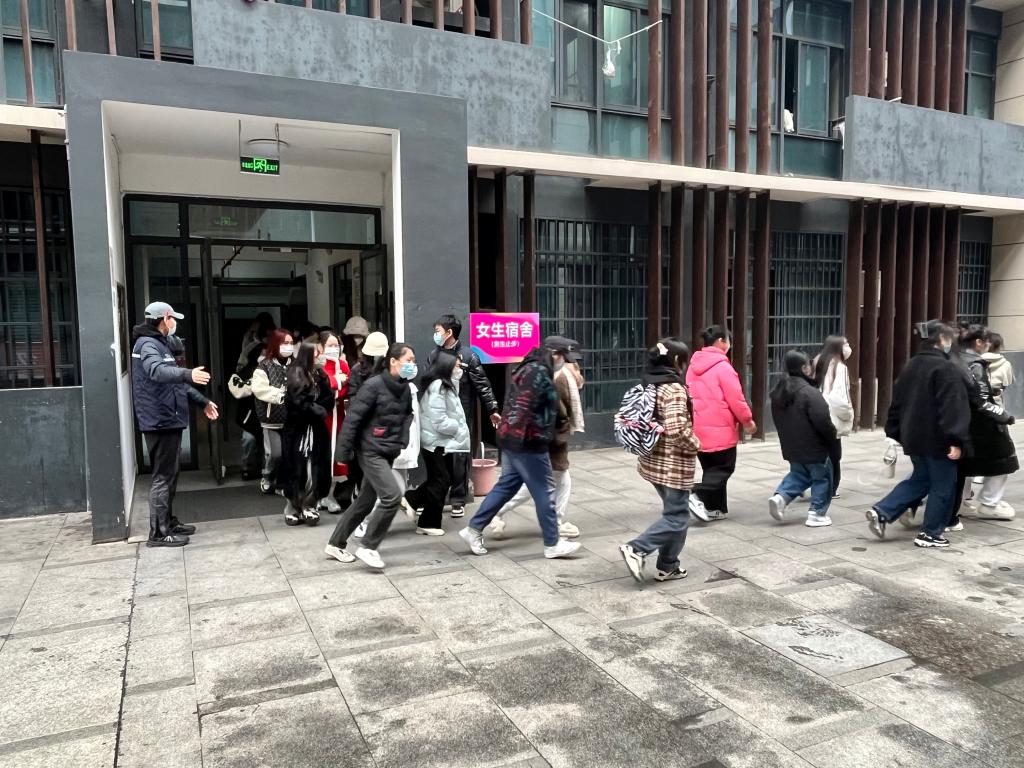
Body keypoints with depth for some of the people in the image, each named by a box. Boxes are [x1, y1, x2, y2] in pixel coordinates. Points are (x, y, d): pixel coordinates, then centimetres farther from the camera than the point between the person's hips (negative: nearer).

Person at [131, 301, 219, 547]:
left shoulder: (161, 344, 21)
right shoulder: (148, 344, -13)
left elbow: (174, 381, 29)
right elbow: (157, 370, -35)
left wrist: (202, 401, 29)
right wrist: (187, 374, -51)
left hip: (169, 420, 10)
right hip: (159, 421, -10)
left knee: (170, 474, 16)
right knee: (163, 476, -7)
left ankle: (169, 522, 26)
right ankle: (159, 532, -2)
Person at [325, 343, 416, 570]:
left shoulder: (405, 389, 5)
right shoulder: (374, 385, -17)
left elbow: (407, 415, 21)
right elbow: (353, 418, -16)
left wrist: (403, 441, 6)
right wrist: (344, 451, -14)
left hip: (389, 453, 8)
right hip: (371, 451, -8)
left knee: (365, 501, 14)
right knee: (392, 496, -17)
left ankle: (335, 544, 29)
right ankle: (368, 547, -1)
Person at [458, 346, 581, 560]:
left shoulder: (527, 370, 17)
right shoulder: (539, 372, -14)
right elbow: (525, 406, -23)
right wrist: (523, 435, -25)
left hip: (511, 438, 10)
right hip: (528, 441, -10)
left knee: (506, 486, 15)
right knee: (543, 493, 0)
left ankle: (474, 529, 17)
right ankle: (552, 544, 10)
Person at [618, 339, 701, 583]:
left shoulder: (650, 385, 7)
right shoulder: (674, 388, -19)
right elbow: (676, 429, -27)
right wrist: (695, 444, -11)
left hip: (654, 460, 9)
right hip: (673, 464, -9)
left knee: (674, 513, 18)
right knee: (676, 518, 2)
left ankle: (668, 566, 21)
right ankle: (636, 549, -6)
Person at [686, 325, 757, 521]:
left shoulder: (693, 366, 9)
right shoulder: (722, 366, -15)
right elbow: (735, 399, -14)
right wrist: (748, 420, 1)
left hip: (698, 428, 8)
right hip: (720, 428, -7)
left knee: (711, 468, 16)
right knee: (724, 468, 3)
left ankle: (714, 507, 19)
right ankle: (699, 496, -15)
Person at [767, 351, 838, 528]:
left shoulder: (778, 391, 4)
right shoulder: (810, 393, -23)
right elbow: (823, 421, -24)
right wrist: (832, 437, -5)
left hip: (791, 447, 7)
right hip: (813, 447, -7)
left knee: (798, 474, 23)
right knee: (822, 478, 10)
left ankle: (781, 496, 3)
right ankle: (817, 514, 12)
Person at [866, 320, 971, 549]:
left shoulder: (912, 366, 10)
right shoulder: (946, 368, -16)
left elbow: (898, 402, 14)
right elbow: (952, 407, -22)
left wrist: (897, 433, 19)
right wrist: (956, 440, -23)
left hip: (914, 436, 8)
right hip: (937, 439, -8)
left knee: (920, 479, 20)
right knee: (942, 486, 7)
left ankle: (881, 512, 9)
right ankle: (930, 534, 13)